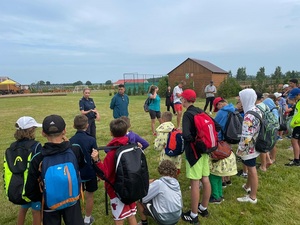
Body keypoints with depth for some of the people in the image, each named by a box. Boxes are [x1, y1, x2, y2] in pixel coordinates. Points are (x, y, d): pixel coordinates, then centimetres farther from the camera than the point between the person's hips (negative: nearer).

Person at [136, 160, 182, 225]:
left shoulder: (158, 183, -19)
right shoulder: (176, 182, -2)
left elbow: (143, 198, -15)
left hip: (164, 220, -6)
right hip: (177, 217, 6)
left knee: (138, 199, 3)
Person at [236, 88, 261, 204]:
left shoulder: (249, 116, -28)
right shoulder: (257, 110, 1)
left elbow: (246, 136, -30)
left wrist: (240, 149, -16)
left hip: (249, 147, -9)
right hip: (255, 145, 9)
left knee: (252, 170, 5)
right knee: (251, 168, 25)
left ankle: (252, 197, 21)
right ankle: (248, 186, 47)